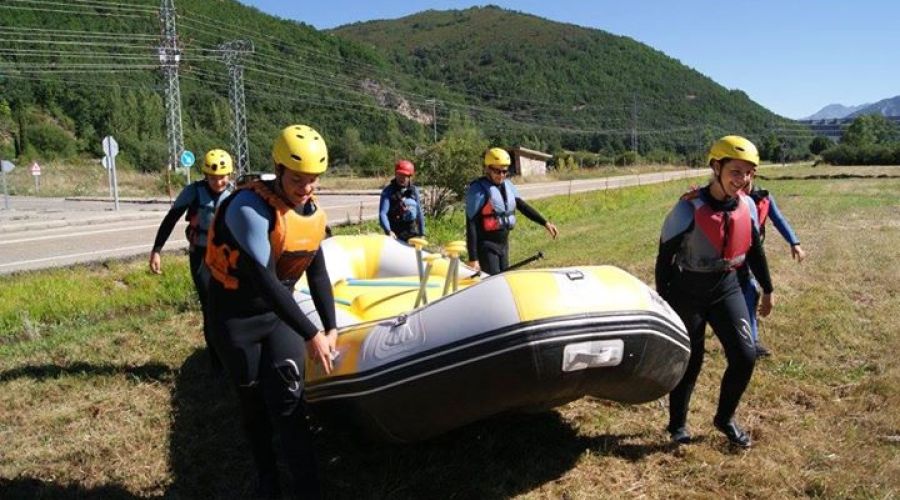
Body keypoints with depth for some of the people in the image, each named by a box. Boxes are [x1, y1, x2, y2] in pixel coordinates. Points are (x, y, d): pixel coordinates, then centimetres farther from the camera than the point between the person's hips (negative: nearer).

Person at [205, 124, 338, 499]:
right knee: (252, 403, 11)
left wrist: (330, 327, -2)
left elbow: (318, 273, 5)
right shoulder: (249, 207, -27)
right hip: (236, 317, -4)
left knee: (288, 400, -8)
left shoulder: (314, 214, -5)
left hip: (280, 312, 4)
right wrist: (310, 334, -31)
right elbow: (264, 281, -32)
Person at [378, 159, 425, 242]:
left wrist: (422, 233, 14)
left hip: (413, 234, 5)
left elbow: (419, 214, 16)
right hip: (395, 235, -5)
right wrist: (388, 231, -30)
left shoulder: (414, 191, 9)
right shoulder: (388, 191, -4)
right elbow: (382, 214, -14)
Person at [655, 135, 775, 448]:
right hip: (688, 294, -5)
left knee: (745, 356, -1)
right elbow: (665, 256, -13)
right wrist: (663, 301, -10)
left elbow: (754, 250, 12)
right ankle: (677, 425, 27)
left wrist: (767, 289, 18)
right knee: (690, 362, 5)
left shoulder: (747, 205, -4)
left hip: (727, 289, 5)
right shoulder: (690, 209, -21)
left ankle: (724, 418, 24)